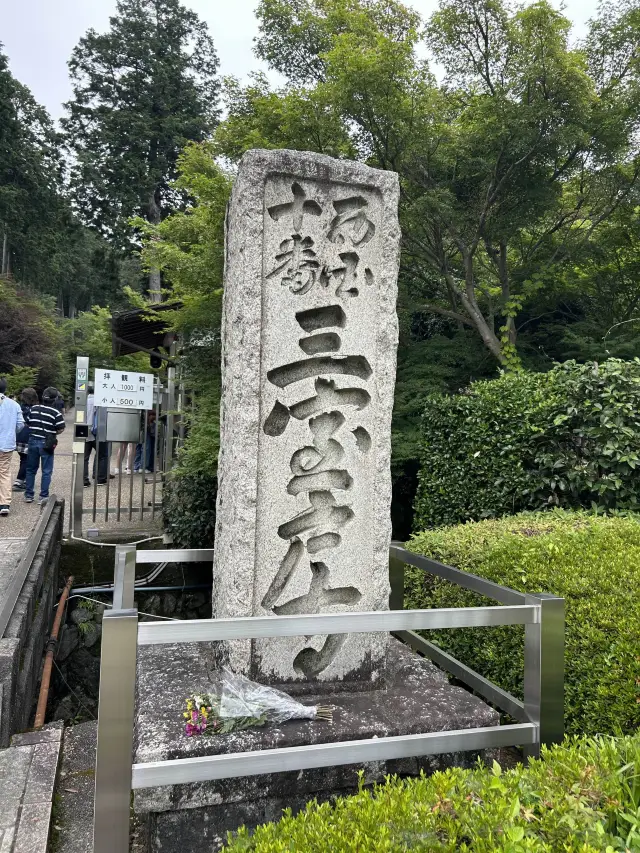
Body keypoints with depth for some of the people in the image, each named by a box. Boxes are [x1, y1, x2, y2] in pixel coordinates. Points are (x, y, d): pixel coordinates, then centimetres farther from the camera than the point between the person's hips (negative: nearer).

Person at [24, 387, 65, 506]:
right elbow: (61, 429, -11)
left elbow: (28, 423, 7)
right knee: (46, 471, 4)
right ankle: (43, 496, 3)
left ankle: (28, 495, 19)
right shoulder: (56, 412, -10)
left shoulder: (33, 409, 2)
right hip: (46, 443, -4)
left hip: (33, 441, 4)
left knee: (31, 469, 15)